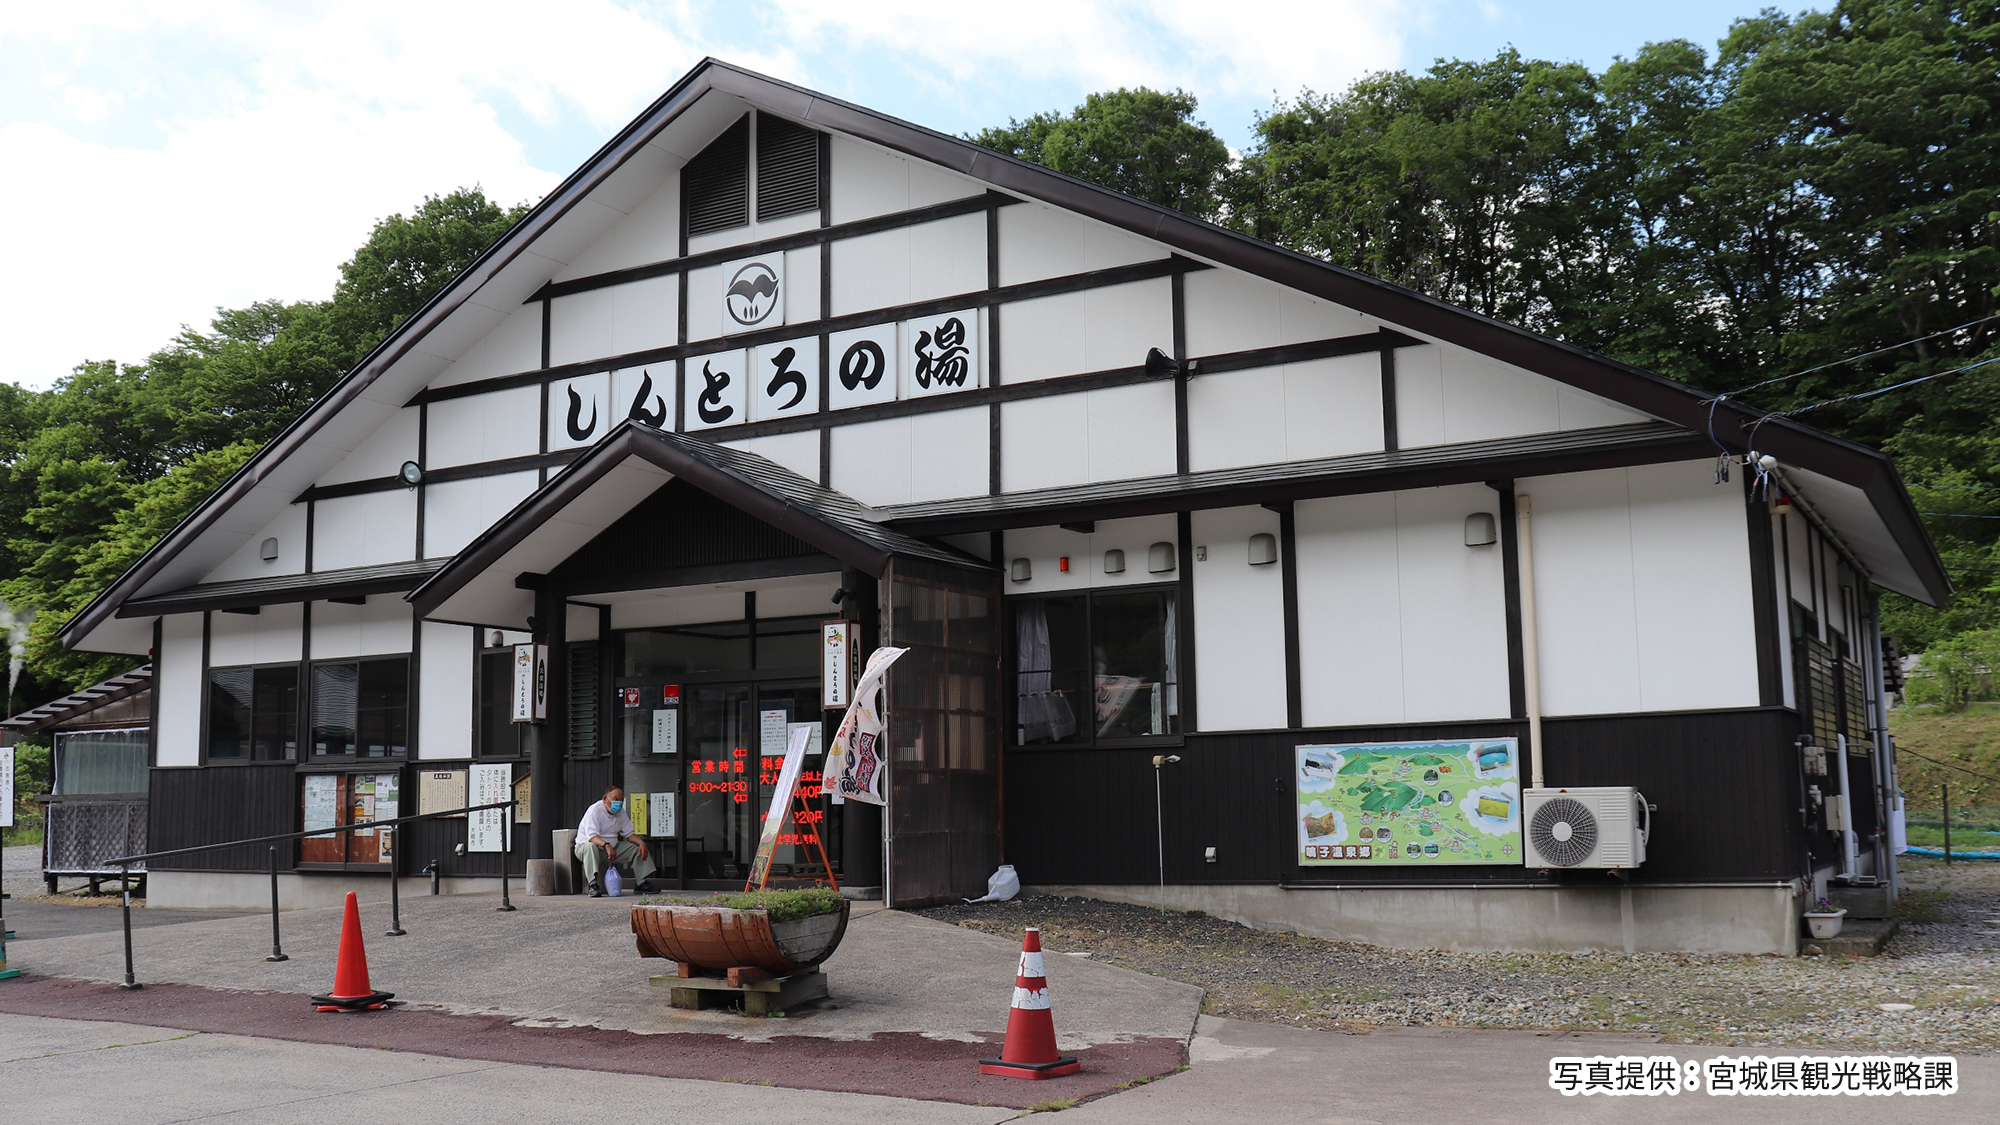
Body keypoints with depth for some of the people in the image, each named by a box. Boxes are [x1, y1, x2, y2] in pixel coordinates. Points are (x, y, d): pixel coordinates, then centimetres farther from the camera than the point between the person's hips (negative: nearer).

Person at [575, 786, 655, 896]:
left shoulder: (621, 812, 5)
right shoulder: (595, 810, -19)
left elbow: (629, 833, 6)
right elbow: (591, 836, -31)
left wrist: (641, 843, -15)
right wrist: (606, 845, -49)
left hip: (613, 847, 7)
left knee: (637, 847, -5)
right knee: (591, 847, -41)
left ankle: (641, 883, -3)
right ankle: (594, 885, -50)